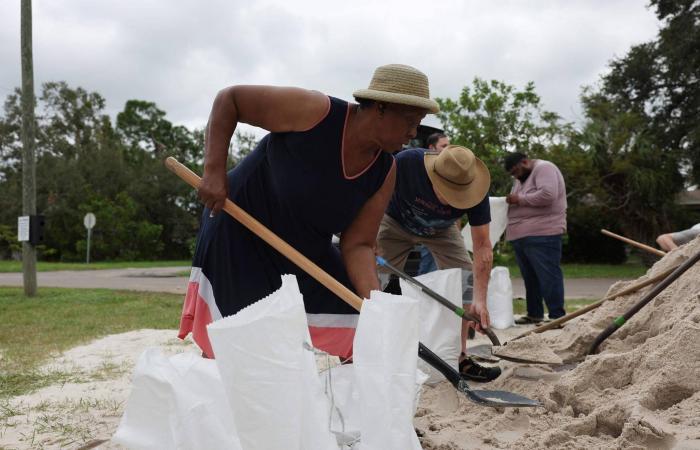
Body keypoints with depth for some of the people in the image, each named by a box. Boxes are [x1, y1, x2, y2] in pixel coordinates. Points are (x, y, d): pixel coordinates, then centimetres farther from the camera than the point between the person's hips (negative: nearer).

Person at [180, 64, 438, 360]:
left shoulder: (384, 172, -10)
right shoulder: (315, 112, -27)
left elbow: (357, 245, -10)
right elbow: (229, 99, -18)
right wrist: (214, 171, -25)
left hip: (306, 250, 6)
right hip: (241, 235, -6)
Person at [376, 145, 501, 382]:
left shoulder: (474, 191, -35)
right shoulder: (406, 162, -40)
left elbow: (482, 246, -31)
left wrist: (479, 299, -37)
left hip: (441, 229, 1)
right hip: (395, 222, -1)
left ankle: (459, 357, -3)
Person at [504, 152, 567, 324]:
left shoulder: (543, 168, -7)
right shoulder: (522, 178, 23)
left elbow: (548, 195, -22)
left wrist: (520, 199, -14)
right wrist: (512, 200, 8)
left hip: (541, 235, -9)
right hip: (521, 236, 9)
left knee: (548, 276, -8)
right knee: (530, 278, 11)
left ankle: (557, 316, -5)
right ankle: (534, 314, 17)